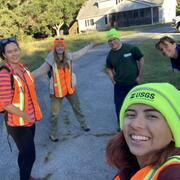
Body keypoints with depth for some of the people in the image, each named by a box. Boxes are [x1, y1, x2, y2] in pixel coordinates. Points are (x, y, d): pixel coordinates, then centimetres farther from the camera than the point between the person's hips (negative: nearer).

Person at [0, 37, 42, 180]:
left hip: (29, 119, 7)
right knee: (29, 155, 4)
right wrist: (26, 116, -17)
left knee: (25, 152, 24)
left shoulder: (22, 67, 1)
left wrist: (33, 114, 12)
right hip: (18, 123, -7)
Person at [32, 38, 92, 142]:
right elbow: (41, 70, -10)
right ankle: (53, 133, 26)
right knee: (55, 113, 6)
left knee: (77, 107, 21)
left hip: (70, 88, 4)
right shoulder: (51, 60, -15)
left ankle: (83, 124, 45)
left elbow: (79, 53, 13)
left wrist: (89, 46, 24)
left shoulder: (69, 56, -5)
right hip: (57, 91, -3)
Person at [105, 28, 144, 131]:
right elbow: (109, 69, 15)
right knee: (119, 106, 5)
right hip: (119, 86, 3)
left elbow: (141, 60, -4)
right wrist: (113, 81, 6)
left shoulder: (131, 48, -12)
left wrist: (140, 76, -5)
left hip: (133, 83, -2)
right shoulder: (110, 55, 0)